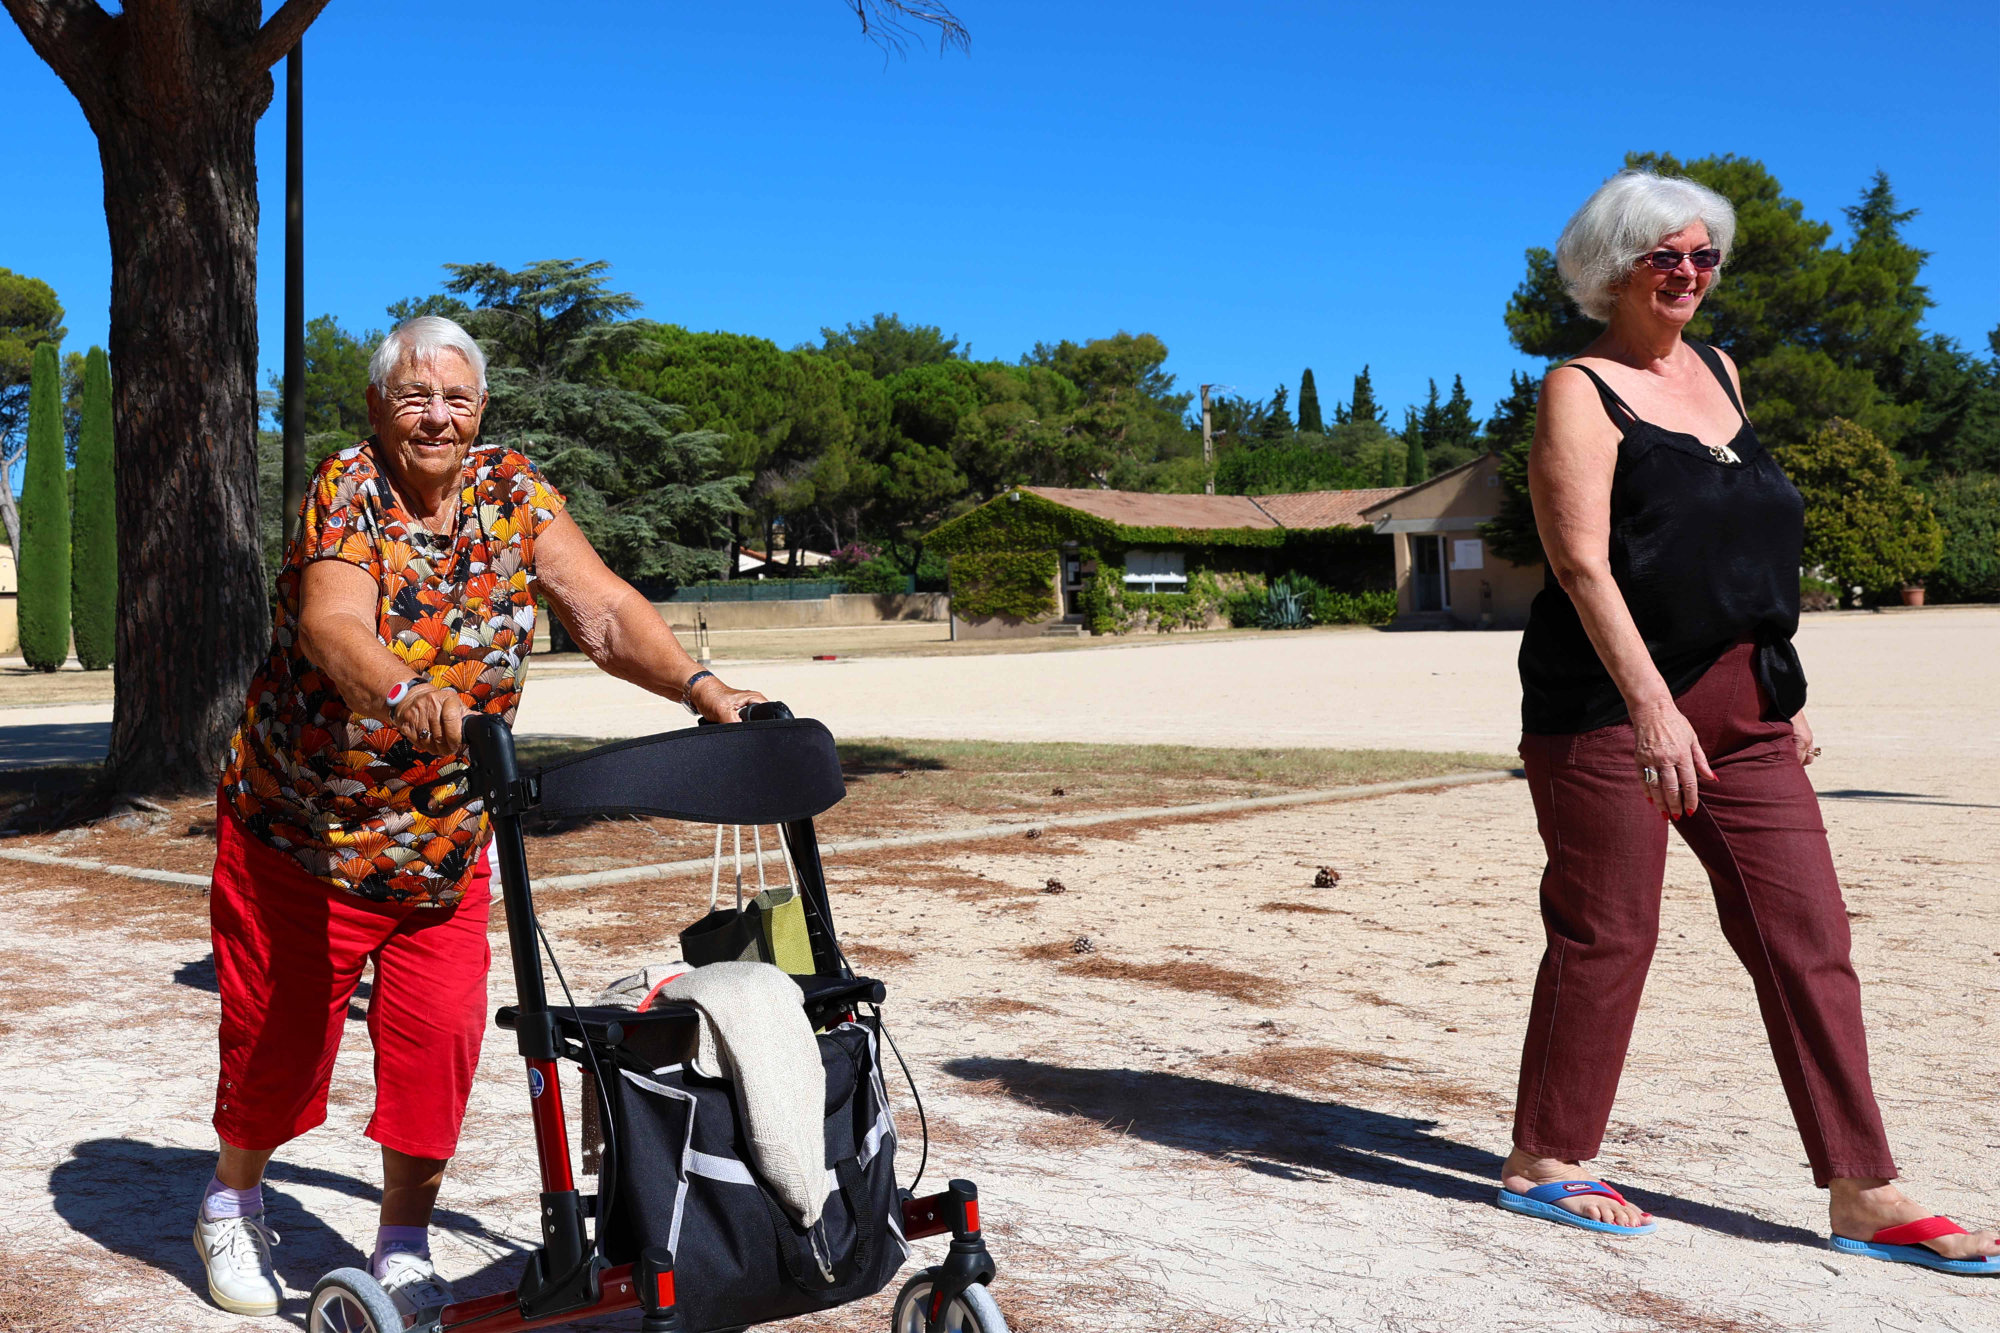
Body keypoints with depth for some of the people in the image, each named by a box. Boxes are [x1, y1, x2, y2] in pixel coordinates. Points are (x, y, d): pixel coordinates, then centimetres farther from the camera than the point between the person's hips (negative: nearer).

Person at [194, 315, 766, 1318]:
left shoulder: (513, 492, -4)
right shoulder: (347, 489, -14)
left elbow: (601, 609, -14)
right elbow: (331, 620, -32)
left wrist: (697, 686, -31)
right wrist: (404, 692, -53)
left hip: (445, 845, 3)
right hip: (297, 830, -2)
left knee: (437, 1039, -4)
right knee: (279, 1030, 10)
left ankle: (403, 1250, 14)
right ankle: (231, 1205, 38)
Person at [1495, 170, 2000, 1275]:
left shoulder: (1716, 373, 17)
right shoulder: (1581, 392, -6)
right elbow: (1582, 561, -18)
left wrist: (1784, 693, 19)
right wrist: (1650, 702, -28)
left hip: (1741, 706, 7)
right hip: (1610, 699, -7)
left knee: (1808, 935, 3)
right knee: (1606, 932, -1)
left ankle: (1863, 1195, 8)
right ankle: (1542, 1162, 15)